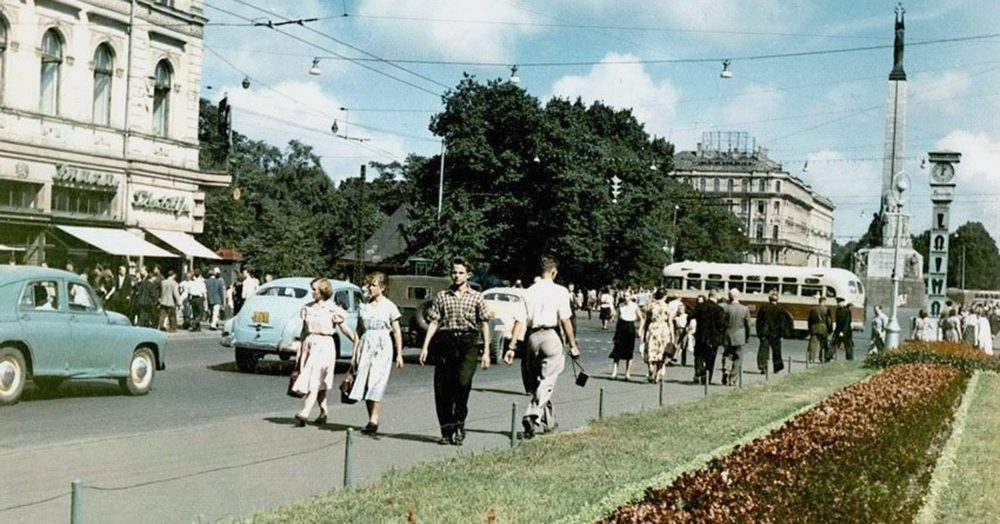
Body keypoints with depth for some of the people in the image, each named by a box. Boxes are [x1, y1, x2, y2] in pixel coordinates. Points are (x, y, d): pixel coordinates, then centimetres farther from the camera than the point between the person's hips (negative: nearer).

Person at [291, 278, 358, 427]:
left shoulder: (332, 309, -5)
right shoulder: (308, 308, 10)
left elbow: (345, 329, -2)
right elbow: (304, 330, 16)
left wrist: (356, 342, -10)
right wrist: (299, 348, 15)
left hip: (324, 346, -6)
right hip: (309, 344, 6)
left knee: (314, 380, -13)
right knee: (318, 382, 11)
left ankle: (304, 413, -23)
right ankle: (324, 411, 25)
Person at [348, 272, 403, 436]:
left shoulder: (390, 307, 0)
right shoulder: (363, 307, 11)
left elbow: (397, 332, 1)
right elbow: (359, 331, 15)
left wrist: (399, 354, -2)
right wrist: (355, 352, 13)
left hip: (383, 346, -4)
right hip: (366, 345, 4)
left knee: (376, 383, -14)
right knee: (364, 384, 0)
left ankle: (374, 421, -18)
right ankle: (372, 421, 8)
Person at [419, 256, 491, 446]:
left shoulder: (476, 297, 10)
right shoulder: (441, 296, 12)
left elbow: (484, 324, 10)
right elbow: (433, 322, 8)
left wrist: (486, 351, 4)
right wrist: (425, 346, -1)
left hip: (469, 344, -1)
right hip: (445, 343, 1)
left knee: (463, 382, -16)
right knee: (442, 388, -1)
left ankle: (459, 425, -1)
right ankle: (446, 430, 9)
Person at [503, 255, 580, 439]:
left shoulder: (528, 292, 6)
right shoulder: (559, 291, -4)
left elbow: (520, 321, 1)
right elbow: (565, 320, -9)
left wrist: (512, 346, 0)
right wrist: (572, 345, -4)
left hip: (532, 337, 4)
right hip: (551, 336, -4)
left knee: (535, 381, 16)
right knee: (546, 382, -3)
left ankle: (548, 421, 27)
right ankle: (531, 415, -22)